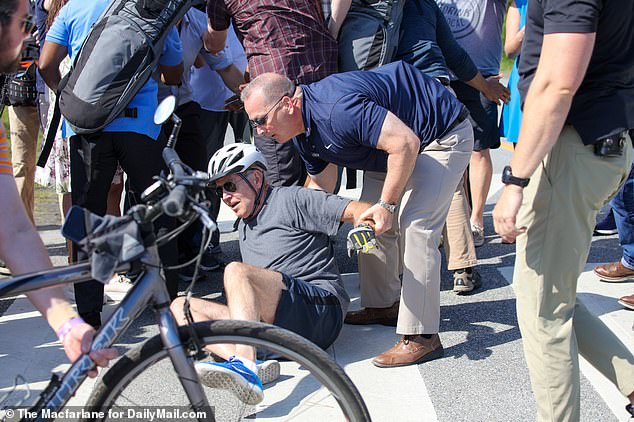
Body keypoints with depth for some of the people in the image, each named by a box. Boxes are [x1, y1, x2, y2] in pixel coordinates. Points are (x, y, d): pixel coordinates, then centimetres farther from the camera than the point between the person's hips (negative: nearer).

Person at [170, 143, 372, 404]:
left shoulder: (290, 200, 4)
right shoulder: (245, 226, 28)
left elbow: (355, 210, -9)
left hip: (320, 309, -8)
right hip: (278, 327, 8)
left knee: (235, 272, -29)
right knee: (180, 307, -2)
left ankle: (246, 367, -48)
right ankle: (241, 361, -31)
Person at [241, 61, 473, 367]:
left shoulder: (338, 108, -33)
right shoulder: (304, 132, 0)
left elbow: (405, 142, -32)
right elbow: (321, 187, 14)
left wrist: (387, 204, -27)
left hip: (444, 135, -10)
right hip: (397, 142, 10)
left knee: (415, 225, -19)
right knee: (370, 220, 10)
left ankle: (421, 337, -17)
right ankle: (382, 305, 23)